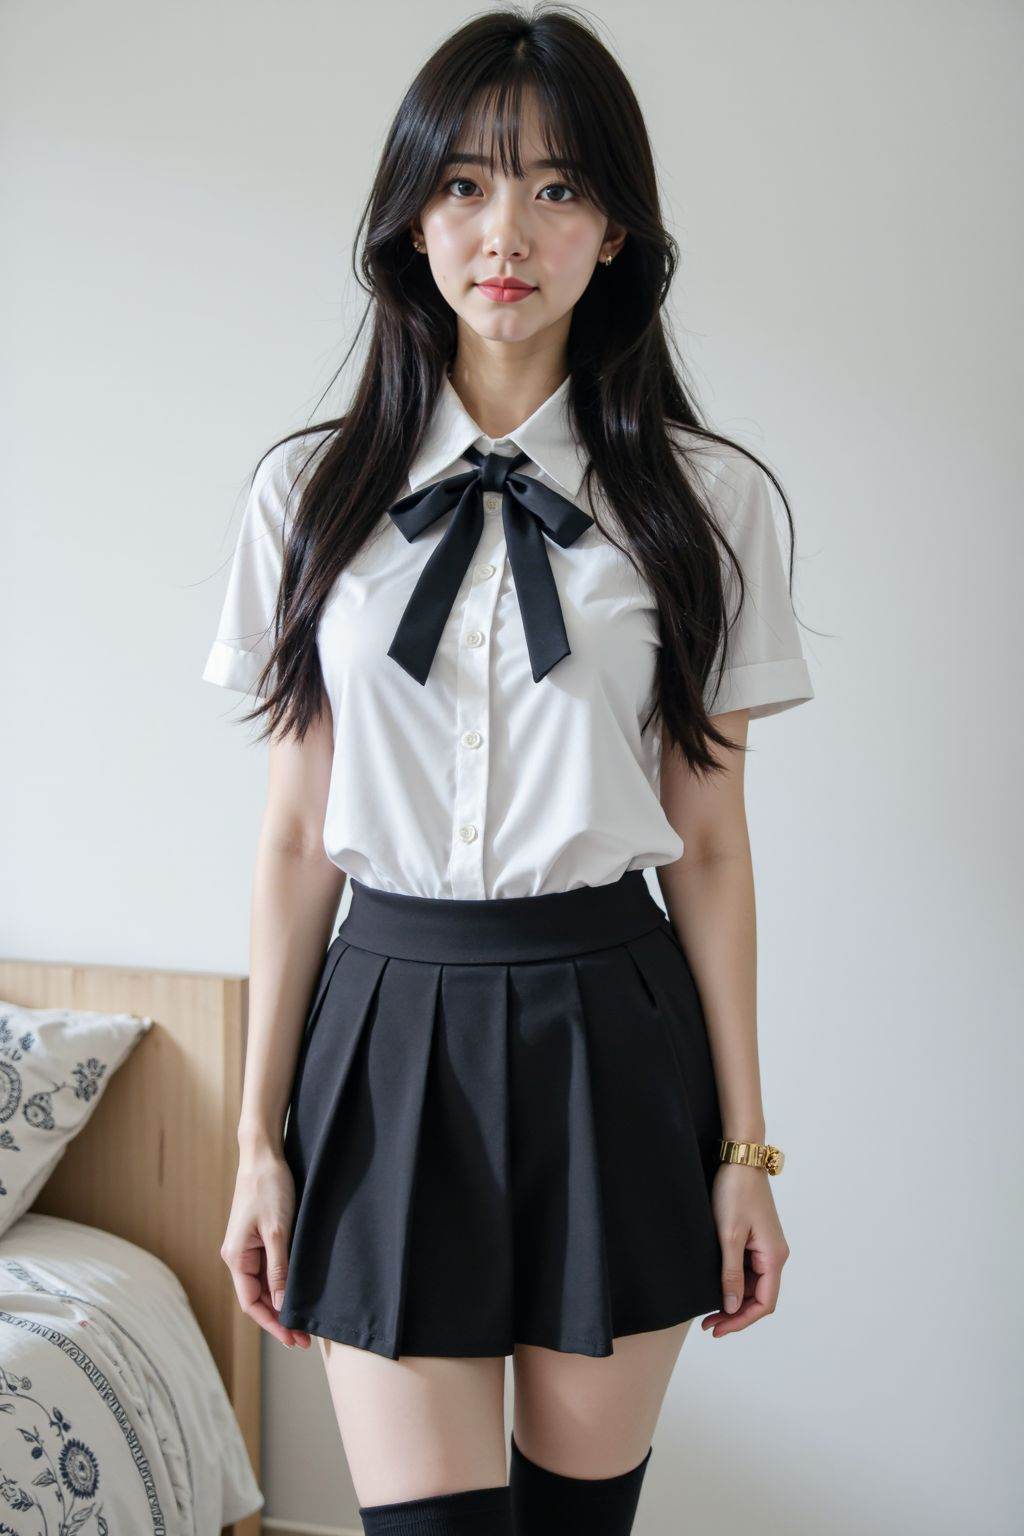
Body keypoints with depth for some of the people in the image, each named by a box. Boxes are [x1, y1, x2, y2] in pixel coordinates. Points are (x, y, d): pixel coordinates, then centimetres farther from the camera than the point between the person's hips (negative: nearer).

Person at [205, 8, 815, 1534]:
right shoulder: (312, 490, 3)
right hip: (390, 1023, 1)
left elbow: (709, 838, 1)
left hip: (608, 1026, 0)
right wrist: (261, 1139, 3)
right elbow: (296, 835, 3)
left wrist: (743, 1149, 2)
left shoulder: (711, 500, 0)